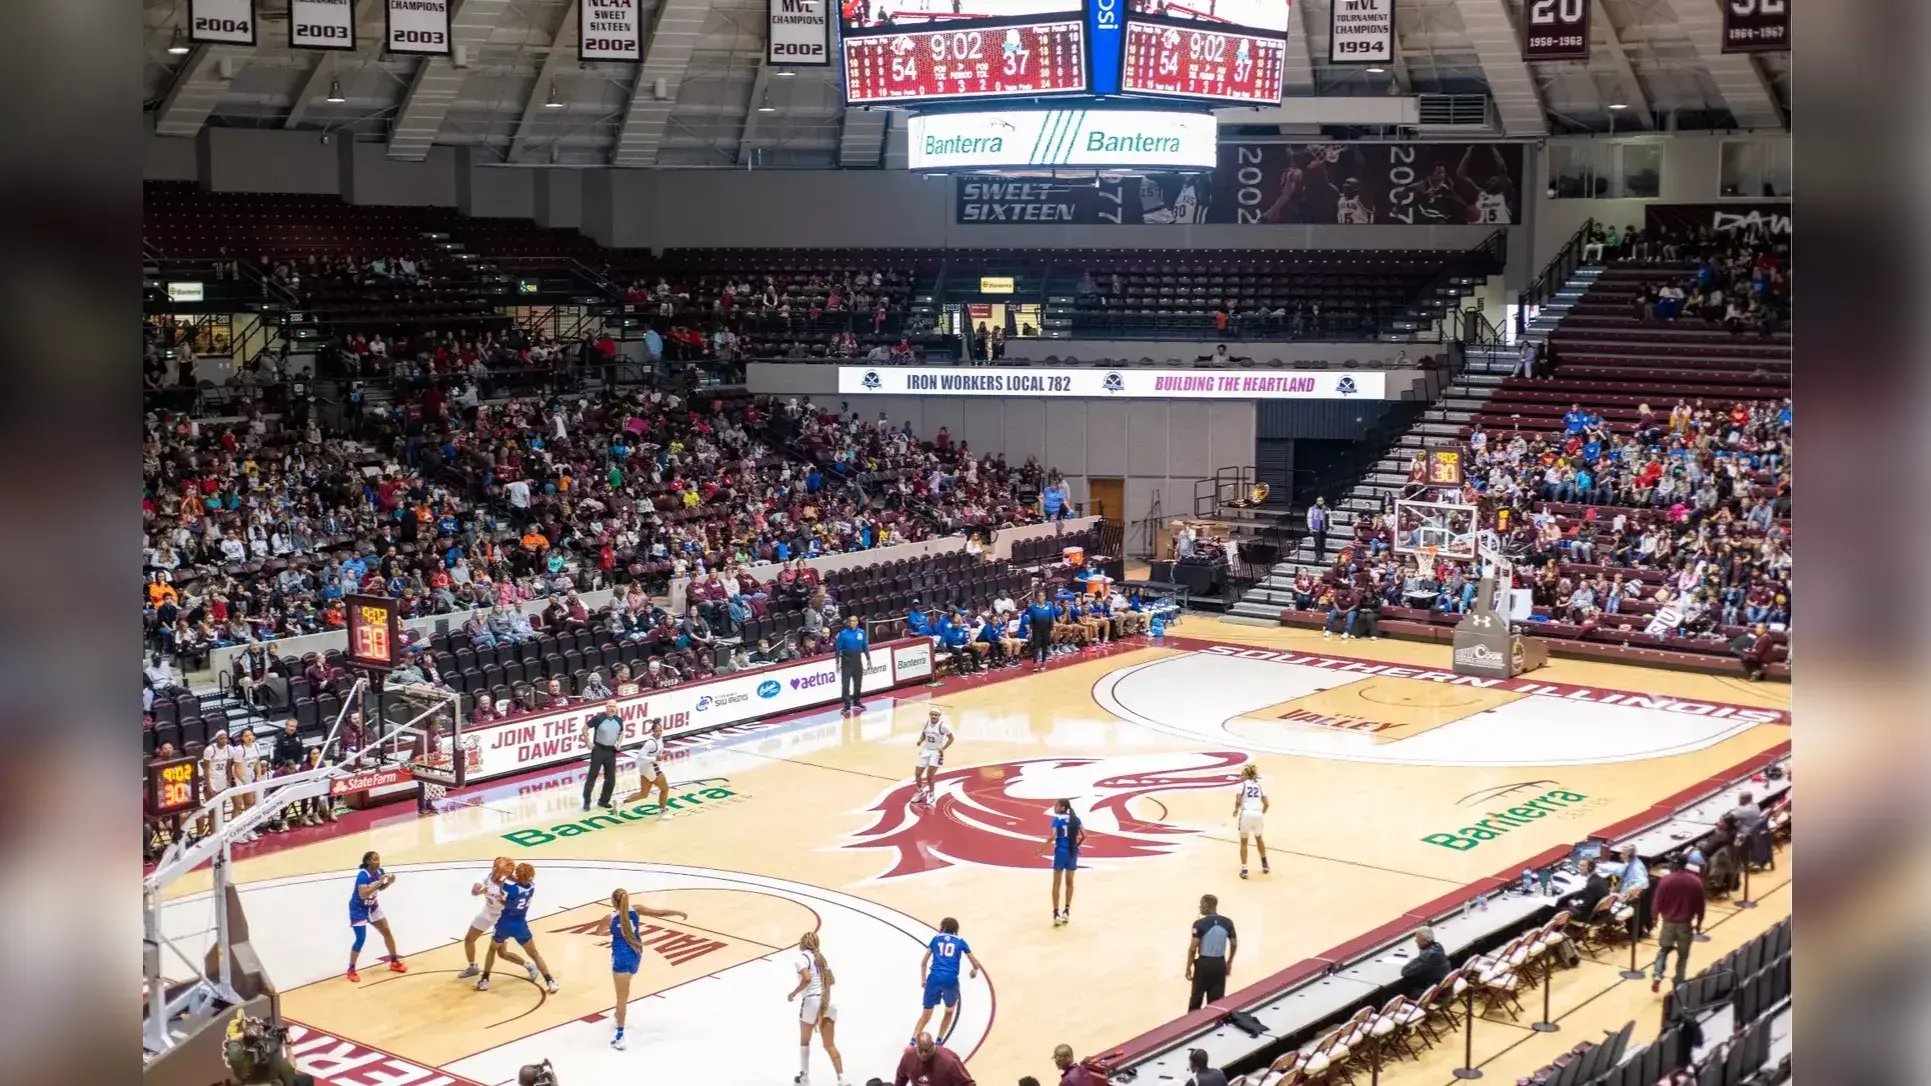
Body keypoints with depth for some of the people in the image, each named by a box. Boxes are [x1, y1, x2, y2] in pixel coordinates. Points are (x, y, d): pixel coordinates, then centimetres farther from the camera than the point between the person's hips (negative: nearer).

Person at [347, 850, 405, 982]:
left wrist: (389, 882, -10)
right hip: (359, 909, -7)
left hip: (373, 907, 7)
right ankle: (351, 971, 1)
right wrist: (379, 882, -42)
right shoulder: (363, 875, -29)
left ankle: (394, 962, 23)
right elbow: (363, 894, -41)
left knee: (387, 932, 8)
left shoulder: (380, 871, -8)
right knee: (361, 939, -12)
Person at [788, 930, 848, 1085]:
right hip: (828, 1002, 6)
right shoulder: (820, 956, 17)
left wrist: (794, 993, -8)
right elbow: (832, 980, 19)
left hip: (812, 1001, -6)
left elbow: (806, 978, -20)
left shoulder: (802, 956, -5)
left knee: (804, 1041, 17)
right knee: (830, 1045, 6)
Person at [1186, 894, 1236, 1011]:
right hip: (1220, 963, 4)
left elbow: (1193, 948, -14)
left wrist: (1188, 967, -4)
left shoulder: (1200, 924, -15)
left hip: (1204, 963, -4)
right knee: (1217, 999, 10)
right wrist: (1229, 962, 21)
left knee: (1197, 998, 10)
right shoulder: (1227, 923, -2)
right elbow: (1234, 944, 6)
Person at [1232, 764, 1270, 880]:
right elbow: (1266, 804, 10)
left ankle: (1244, 869, 5)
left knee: (1244, 842, 11)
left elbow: (1238, 801, -8)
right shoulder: (1259, 785, 18)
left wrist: (1236, 810, 10)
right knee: (1259, 838, 31)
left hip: (1246, 814, -4)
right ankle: (1264, 864, 38)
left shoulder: (1242, 785, 5)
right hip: (1257, 814, 4)